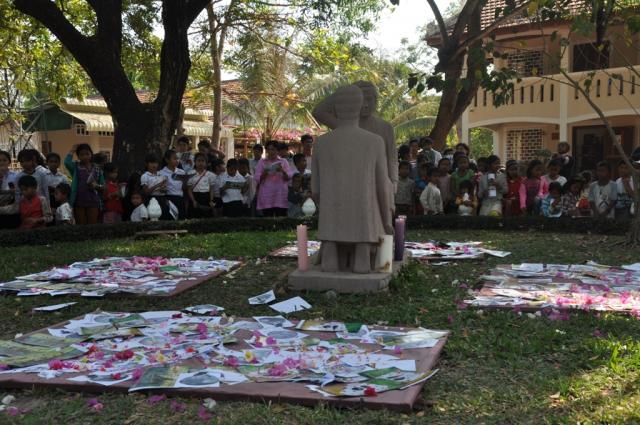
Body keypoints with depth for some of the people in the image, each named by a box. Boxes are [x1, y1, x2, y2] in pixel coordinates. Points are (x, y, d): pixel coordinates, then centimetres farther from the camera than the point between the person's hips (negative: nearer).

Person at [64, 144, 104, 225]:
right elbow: (67, 162, -18)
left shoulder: (97, 169, 8)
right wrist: (73, 150, -6)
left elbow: (103, 187, 11)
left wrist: (97, 186, -11)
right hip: (79, 202, -1)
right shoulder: (76, 166, 5)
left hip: (93, 202, 1)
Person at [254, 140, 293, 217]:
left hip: (280, 196, 0)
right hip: (266, 196, 0)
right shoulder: (262, 162, 13)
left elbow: (289, 177, 3)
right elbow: (257, 179, 5)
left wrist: (282, 171, -15)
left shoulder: (283, 161, 13)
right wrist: (264, 173, -13)